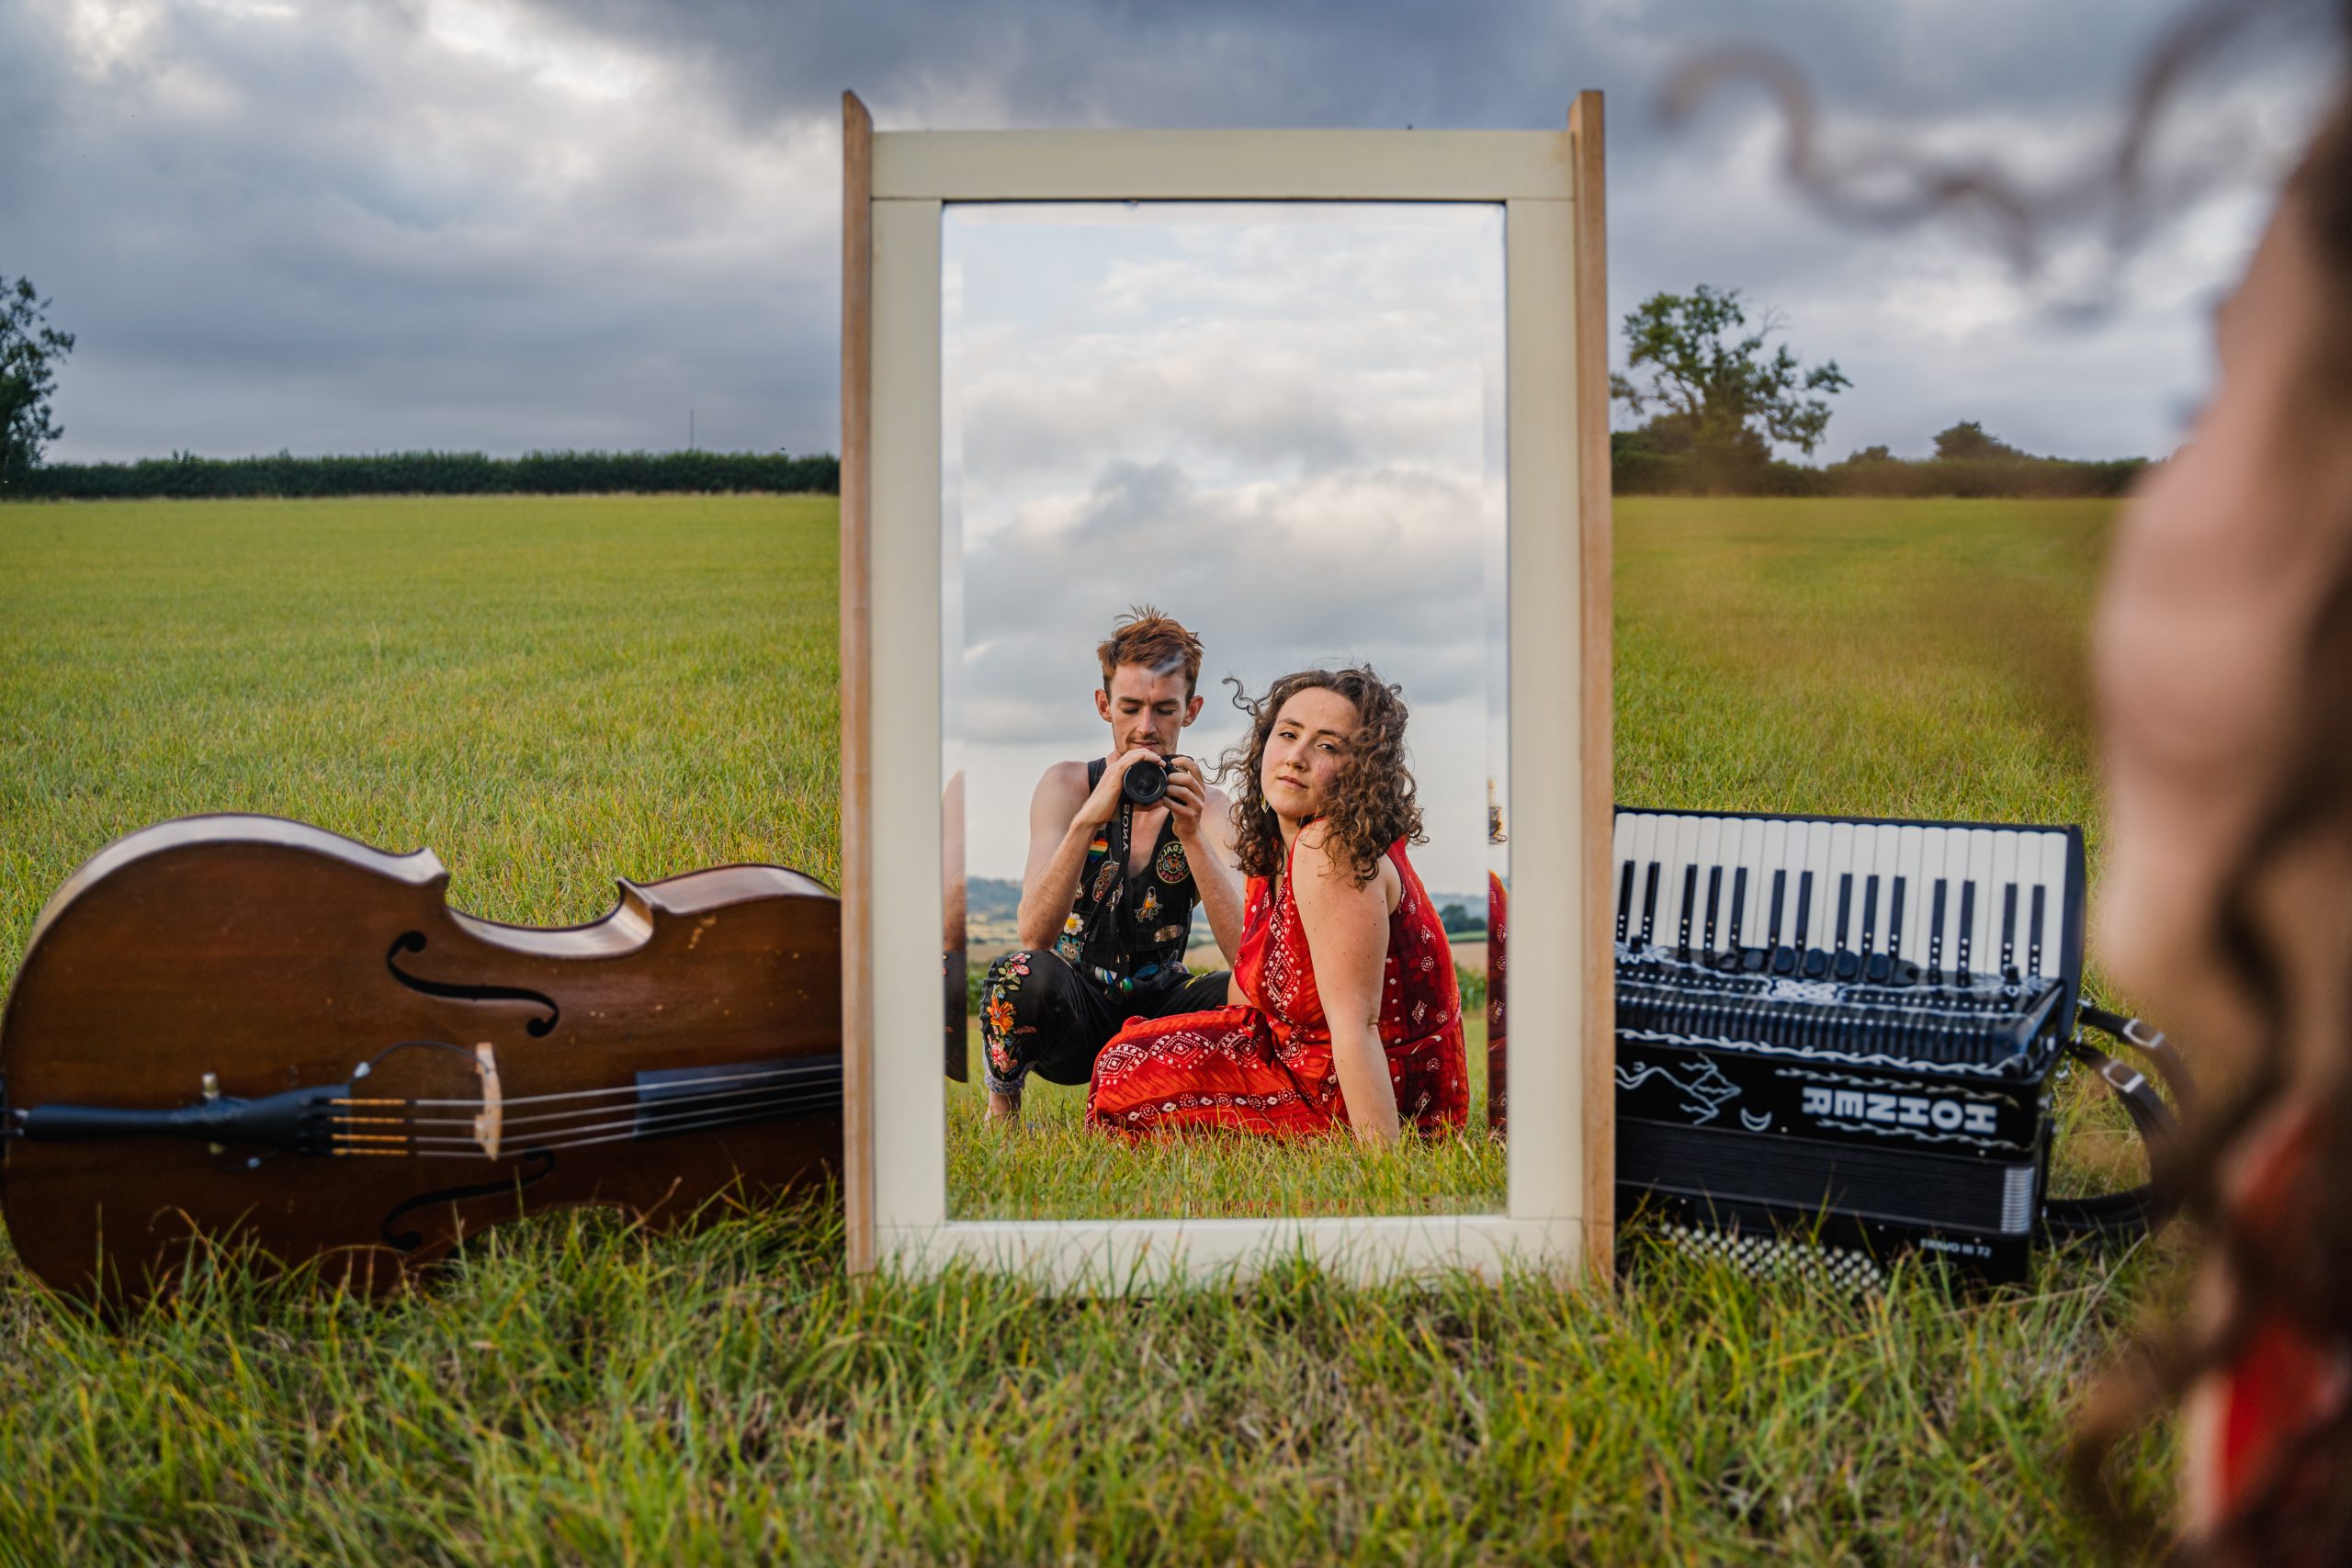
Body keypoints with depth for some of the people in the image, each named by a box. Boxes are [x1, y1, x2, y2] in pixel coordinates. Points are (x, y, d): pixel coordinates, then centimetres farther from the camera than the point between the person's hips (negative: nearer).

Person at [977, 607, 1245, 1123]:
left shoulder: (1207, 805, -3)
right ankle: (1002, 1112, -3)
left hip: (1158, 1008, 2)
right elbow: (1033, 934, -21)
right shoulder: (1067, 785, -6)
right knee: (1021, 973, -34)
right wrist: (1089, 819, -34)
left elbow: (1247, 950, -18)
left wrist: (1192, 836, -31)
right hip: (1075, 1012, -1)